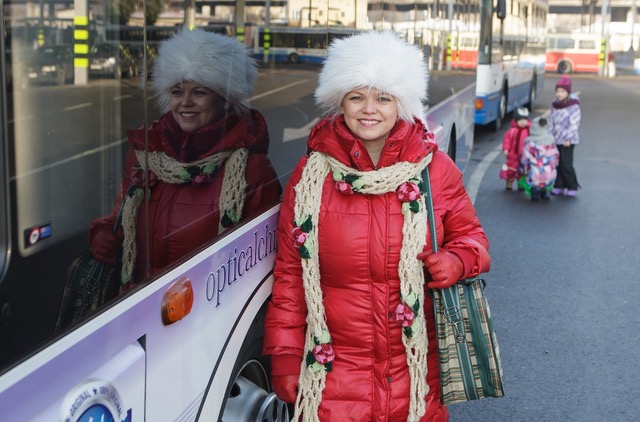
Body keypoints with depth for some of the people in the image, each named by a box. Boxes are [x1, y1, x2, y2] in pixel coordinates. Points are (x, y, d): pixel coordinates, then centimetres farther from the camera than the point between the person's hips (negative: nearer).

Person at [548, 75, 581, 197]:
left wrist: (568, 139, -16)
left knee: (566, 164, -8)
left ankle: (572, 187, 4)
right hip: (556, 140, 6)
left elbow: (574, 124, -13)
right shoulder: (554, 105, 10)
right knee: (557, 163, 7)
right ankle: (559, 186, 14)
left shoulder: (573, 106, -10)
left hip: (568, 141, -6)